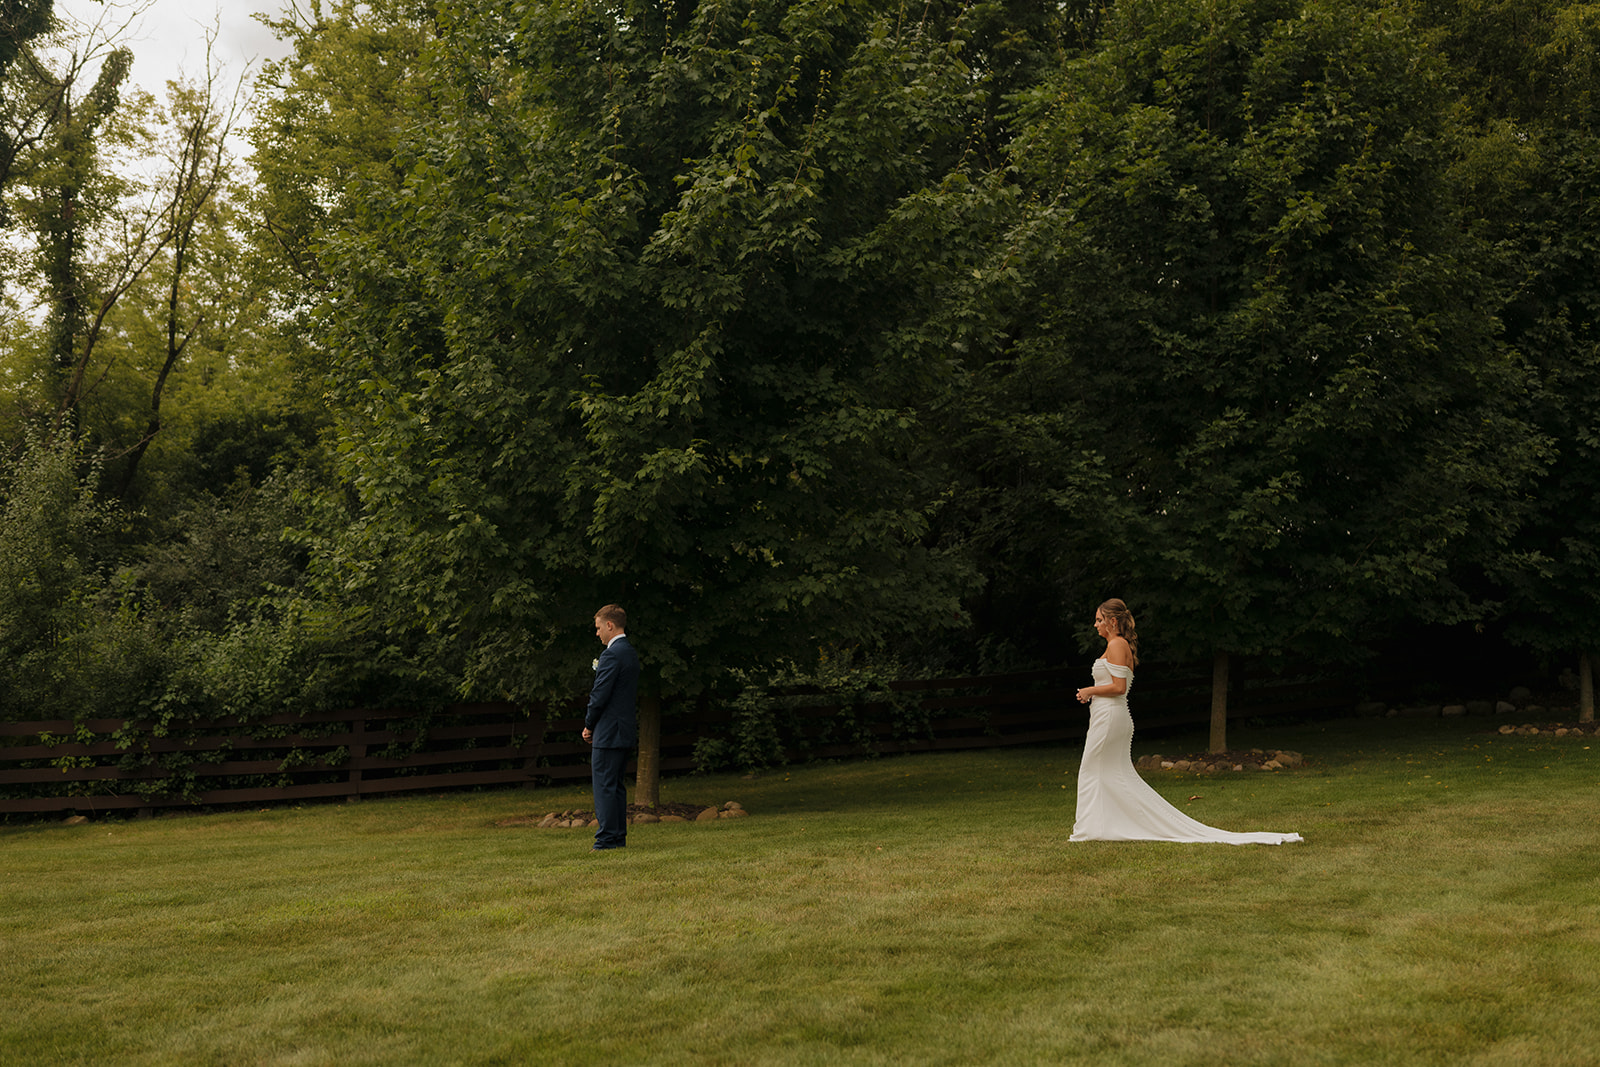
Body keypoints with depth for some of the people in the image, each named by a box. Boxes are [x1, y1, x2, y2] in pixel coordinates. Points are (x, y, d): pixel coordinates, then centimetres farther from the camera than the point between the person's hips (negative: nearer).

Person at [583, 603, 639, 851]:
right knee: (616, 785, 14)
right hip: (626, 731, 10)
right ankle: (619, 837, 16)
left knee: (604, 785, -6)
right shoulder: (630, 652, 14)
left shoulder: (612, 655, -16)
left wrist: (589, 725, -4)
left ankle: (607, 839, -5)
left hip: (609, 732, -10)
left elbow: (600, 695, -19)